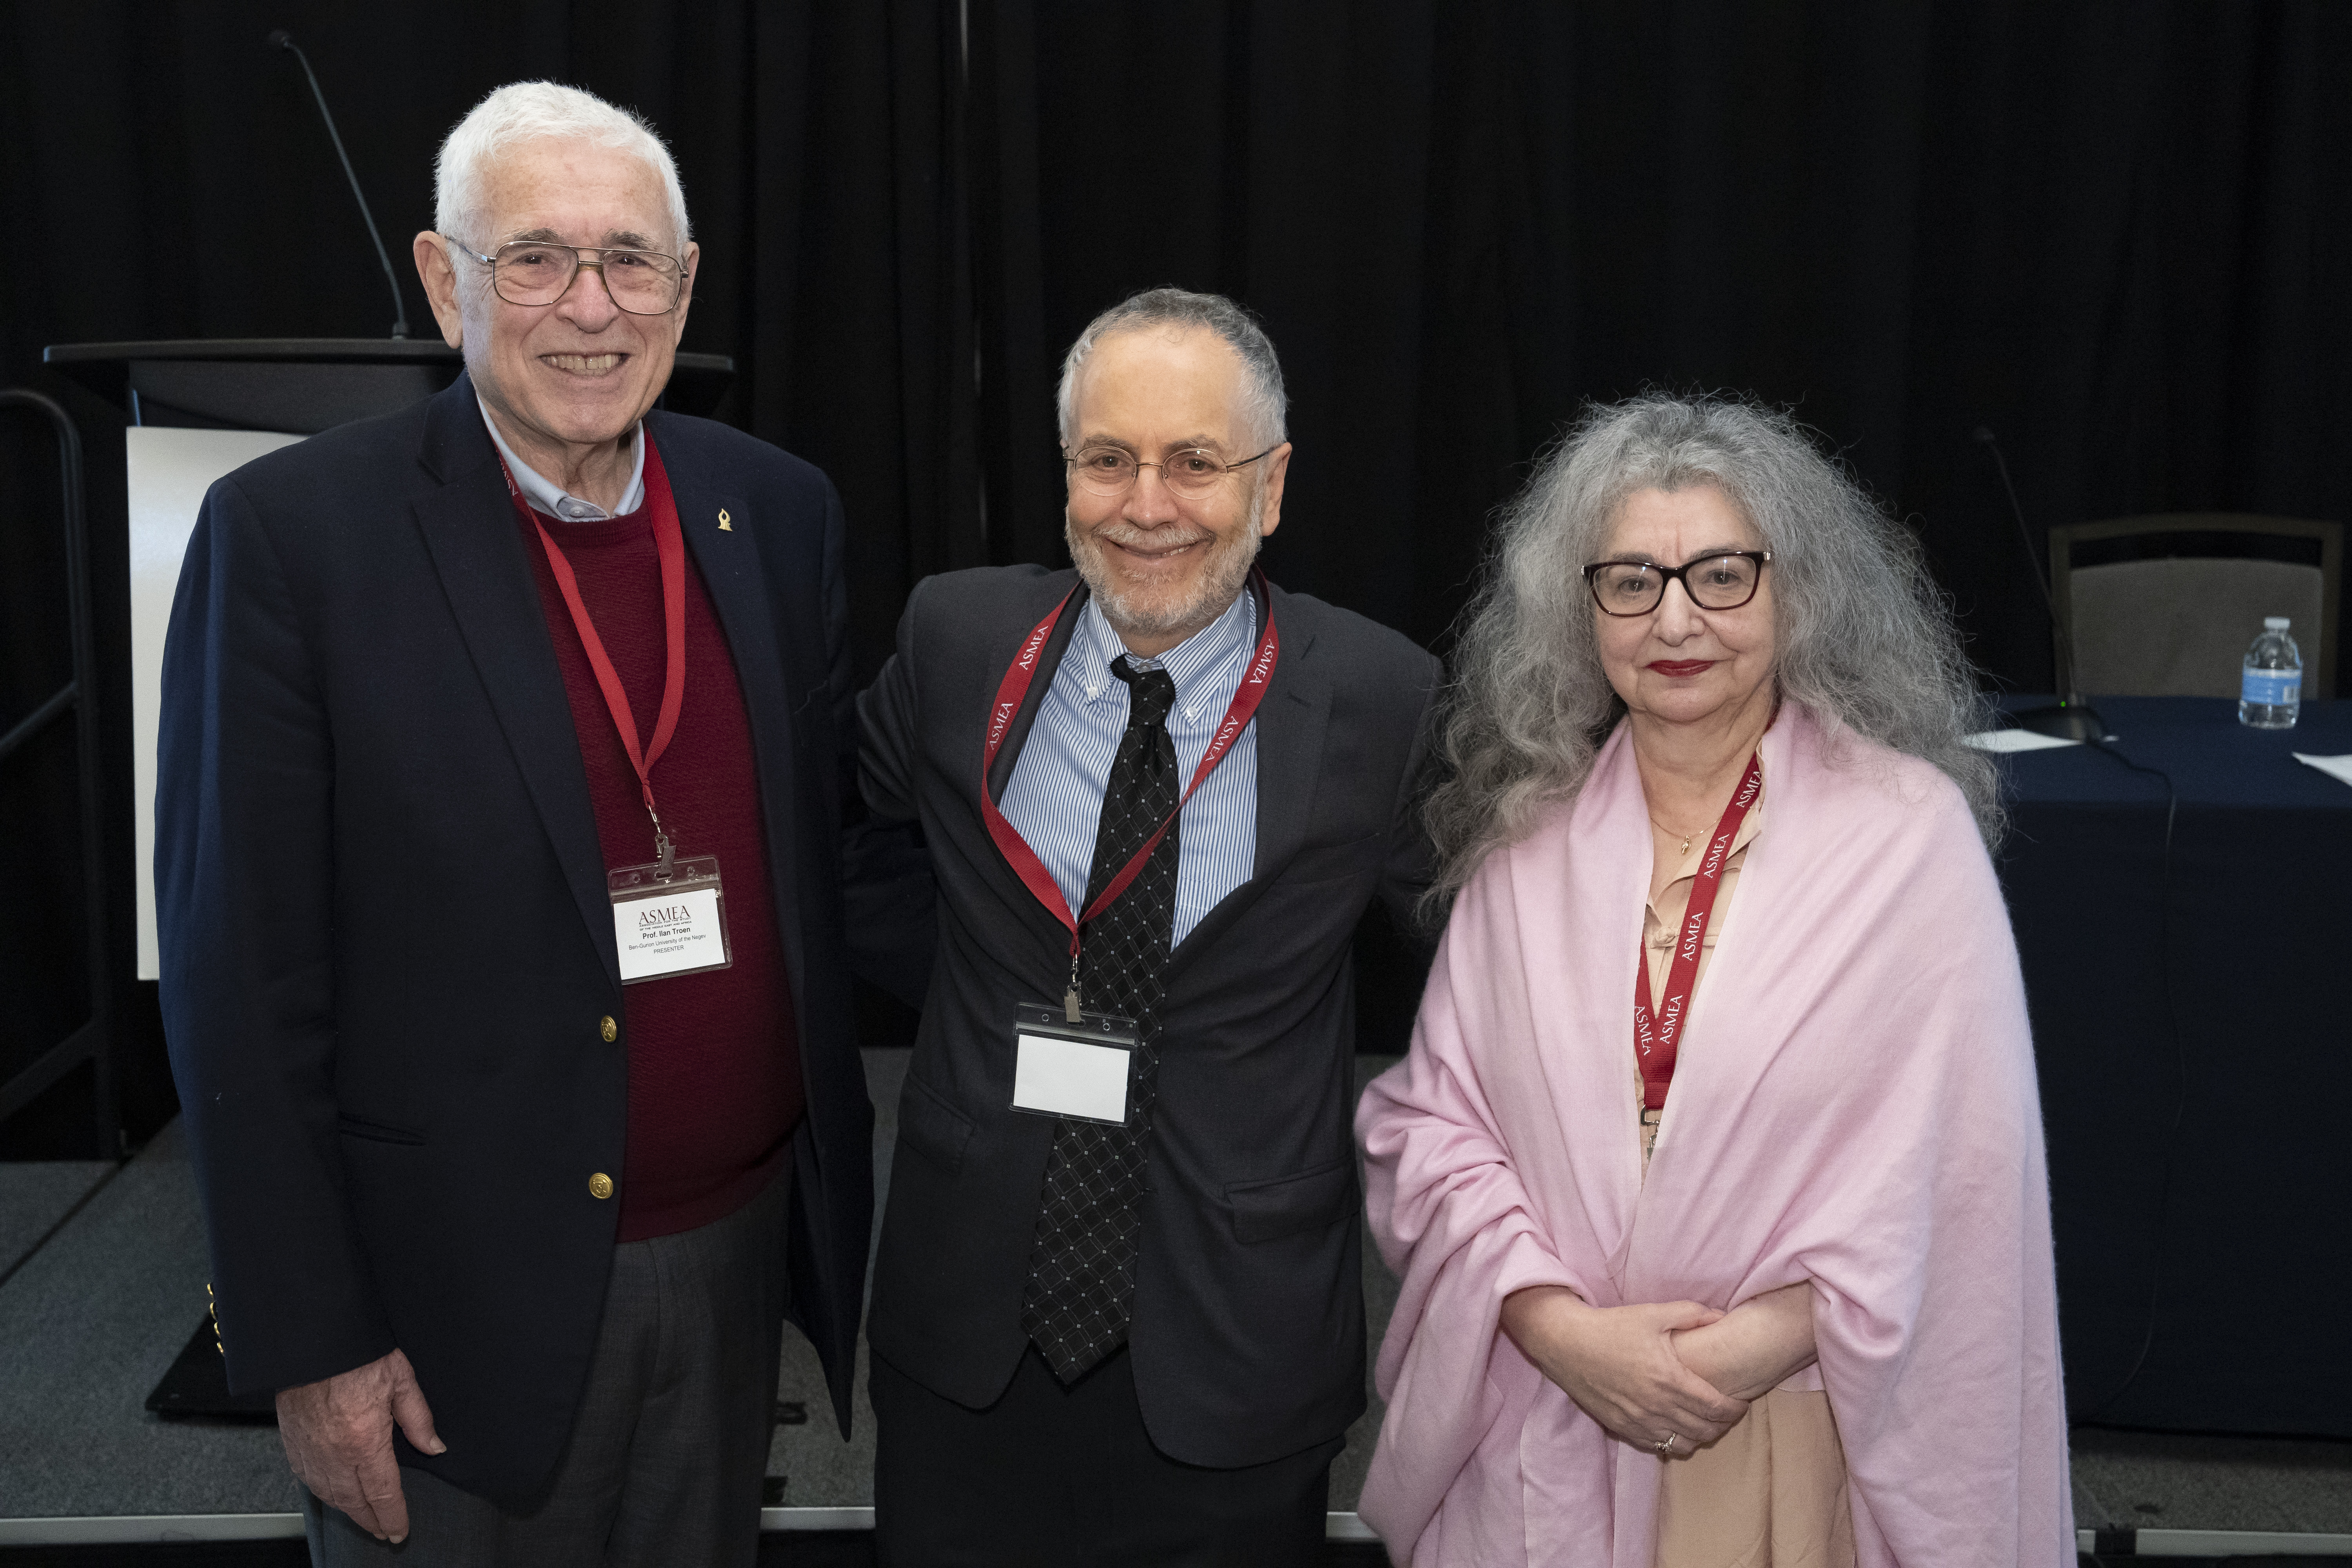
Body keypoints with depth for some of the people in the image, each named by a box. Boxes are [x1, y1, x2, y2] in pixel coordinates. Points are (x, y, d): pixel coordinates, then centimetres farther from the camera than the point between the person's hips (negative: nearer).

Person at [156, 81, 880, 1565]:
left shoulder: (779, 510, 1)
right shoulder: (293, 534, -13)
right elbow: (245, 980, -11)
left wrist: (839, 1182, 8)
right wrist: (310, 1341, -10)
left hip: (742, 1248, 4)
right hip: (464, 1298, -4)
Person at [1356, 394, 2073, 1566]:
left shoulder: (1912, 831, -7)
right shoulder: (1529, 845, 0)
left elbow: (1960, 1165, -9)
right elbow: (1428, 1120, -1)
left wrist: (1770, 1337, -16)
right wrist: (1565, 1331, -13)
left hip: (1802, 1446, -2)